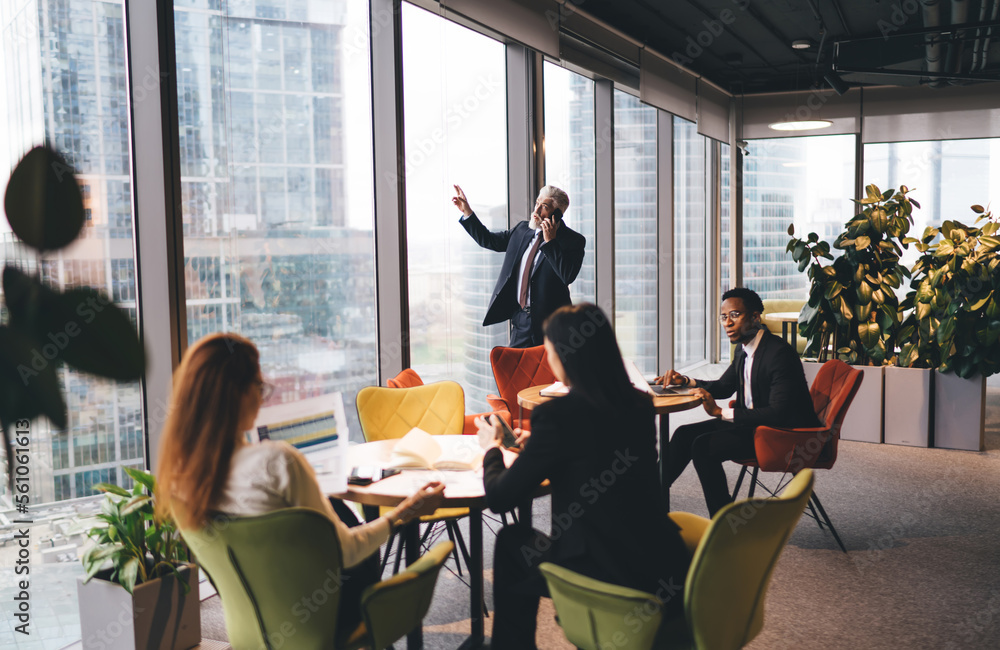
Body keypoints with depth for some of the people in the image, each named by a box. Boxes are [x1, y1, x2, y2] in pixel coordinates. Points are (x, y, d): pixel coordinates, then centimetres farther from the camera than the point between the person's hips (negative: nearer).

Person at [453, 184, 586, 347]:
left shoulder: (573, 241, -8)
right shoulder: (522, 230, 10)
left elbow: (568, 276, -22)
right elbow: (488, 240, 19)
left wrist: (550, 241, -22)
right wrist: (467, 212, 12)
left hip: (548, 321, -5)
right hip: (520, 317, 5)